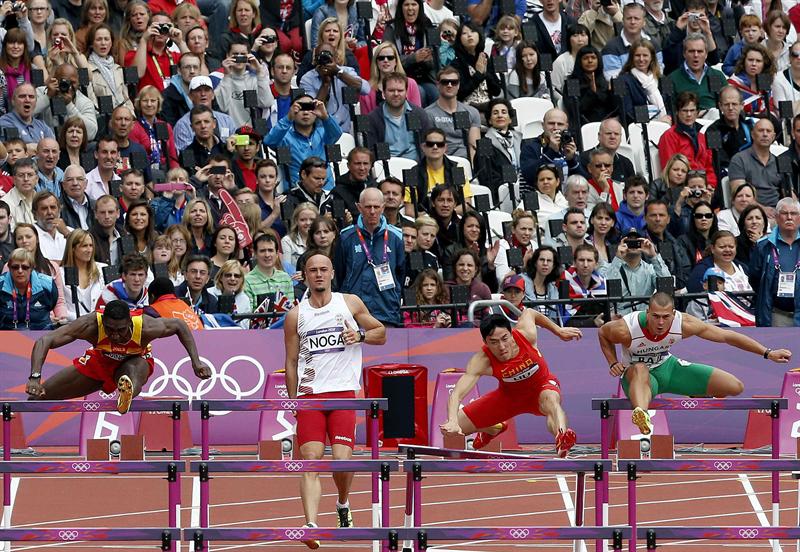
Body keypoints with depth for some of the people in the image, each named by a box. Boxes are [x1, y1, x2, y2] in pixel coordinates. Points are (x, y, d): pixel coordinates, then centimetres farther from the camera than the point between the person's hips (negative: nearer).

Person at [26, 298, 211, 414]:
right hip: (98, 360, 2)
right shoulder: (91, 325, -38)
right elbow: (44, 341, -40)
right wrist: (35, 377, -53)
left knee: (133, 373, -44)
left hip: (134, 360, -2)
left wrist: (196, 362, -17)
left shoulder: (145, 327, -36)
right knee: (37, 398, -1)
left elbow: (179, 325, -15)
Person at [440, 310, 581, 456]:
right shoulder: (482, 361, -34)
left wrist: (559, 331, 5)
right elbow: (457, 394, -43)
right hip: (509, 394, 2)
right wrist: (452, 422, -62)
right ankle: (494, 429, 34)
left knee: (551, 400, -41)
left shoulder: (526, 334, -31)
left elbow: (529, 312, -5)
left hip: (541, 386, -2)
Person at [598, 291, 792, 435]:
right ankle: (641, 414, -74)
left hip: (667, 366, 4)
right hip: (636, 376, -4)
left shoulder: (684, 324, -25)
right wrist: (613, 364, -16)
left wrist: (768, 353, -17)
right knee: (640, 369, -46)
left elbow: (727, 336, -18)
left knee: (736, 387, -4)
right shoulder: (625, 329, -30)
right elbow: (602, 333, -5)